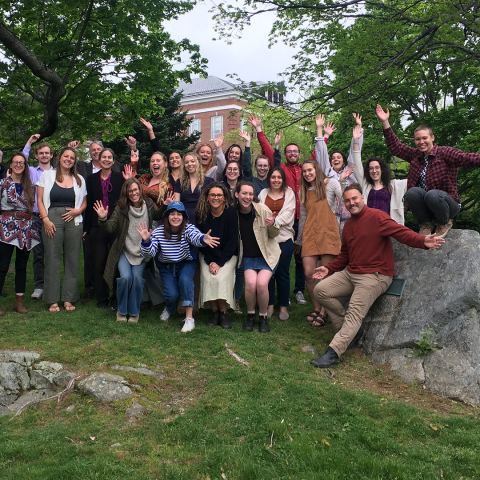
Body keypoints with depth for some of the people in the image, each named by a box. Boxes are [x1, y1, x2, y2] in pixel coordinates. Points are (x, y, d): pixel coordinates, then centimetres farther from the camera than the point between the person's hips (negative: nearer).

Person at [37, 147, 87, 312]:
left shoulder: (79, 179, 14)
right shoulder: (47, 175, 8)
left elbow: (84, 202, 16)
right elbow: (40, 200, 3)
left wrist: (78, 211, -5)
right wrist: (46, 219, -8)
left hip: (73, 221, 2)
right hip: (52, 220, -2)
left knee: (72, 260, 2)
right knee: (52, 259, -2)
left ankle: (69, 298, 11)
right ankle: (52, 300, 6)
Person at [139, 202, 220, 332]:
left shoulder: (188, 228, -20)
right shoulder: (158, 232, -15)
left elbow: (195, 236, -44)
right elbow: (149, 254, -19)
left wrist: (203, 239, -69)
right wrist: (146, 241, -40)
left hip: (186, 263, -1)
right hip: (166, 266, 1)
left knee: (185, 279, -33)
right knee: (172, 294, -18)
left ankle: (189, 318, -23)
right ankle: (170, 309, 22)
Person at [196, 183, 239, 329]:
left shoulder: (231, 213, -11)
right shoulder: (201, 214, -5)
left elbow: (232, 241, -11)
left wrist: (219, 262, -18)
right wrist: (210, 261, -13)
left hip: (228, 255, -2)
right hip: (208, 255, 2)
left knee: (221, 277, -25)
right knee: (207, 277, -22)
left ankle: (224, 313, -10)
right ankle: (215, 312, -6)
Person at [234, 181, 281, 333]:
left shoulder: (262, 209, -13)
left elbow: (274, 235, -2)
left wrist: (273, 225, -22)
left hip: (267, 255, -1)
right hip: (248, 256, 2)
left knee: (261, 283, -22)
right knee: (250, 282, -22)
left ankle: (263, 317, 3)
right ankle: (250, 315, 5)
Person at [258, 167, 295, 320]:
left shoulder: (289, 193, 8)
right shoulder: (263, 193, 14)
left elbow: (288, 213, -5)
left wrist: (276, 220, -21)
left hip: (284, 237, -2)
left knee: (282, 272, 0)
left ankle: (284, 306, 11)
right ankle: (270, 305, 14)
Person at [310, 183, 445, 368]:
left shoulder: (376, 216, -9)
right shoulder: (348, 224, 18)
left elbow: (400, 232, -22)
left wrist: (423, 241, -40)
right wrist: (329, 268, 16)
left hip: (375, 275, -8)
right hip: (350, 273, 8)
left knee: (355, 313, -20)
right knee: (320, 290, -5)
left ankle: (332, 353, -24)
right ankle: (345, 330, 5)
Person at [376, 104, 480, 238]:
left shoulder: (444, 153, -6)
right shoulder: (415, 155, 10)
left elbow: (467, 159, -21)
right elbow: (395, 147, 9)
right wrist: (385, 122, 4)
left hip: (446, 203, -3)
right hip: (424, 206, 4)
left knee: (432, 195, -36)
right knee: (412, 192, -28)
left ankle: (445, 222, -3)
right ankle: (425, 224, -2)